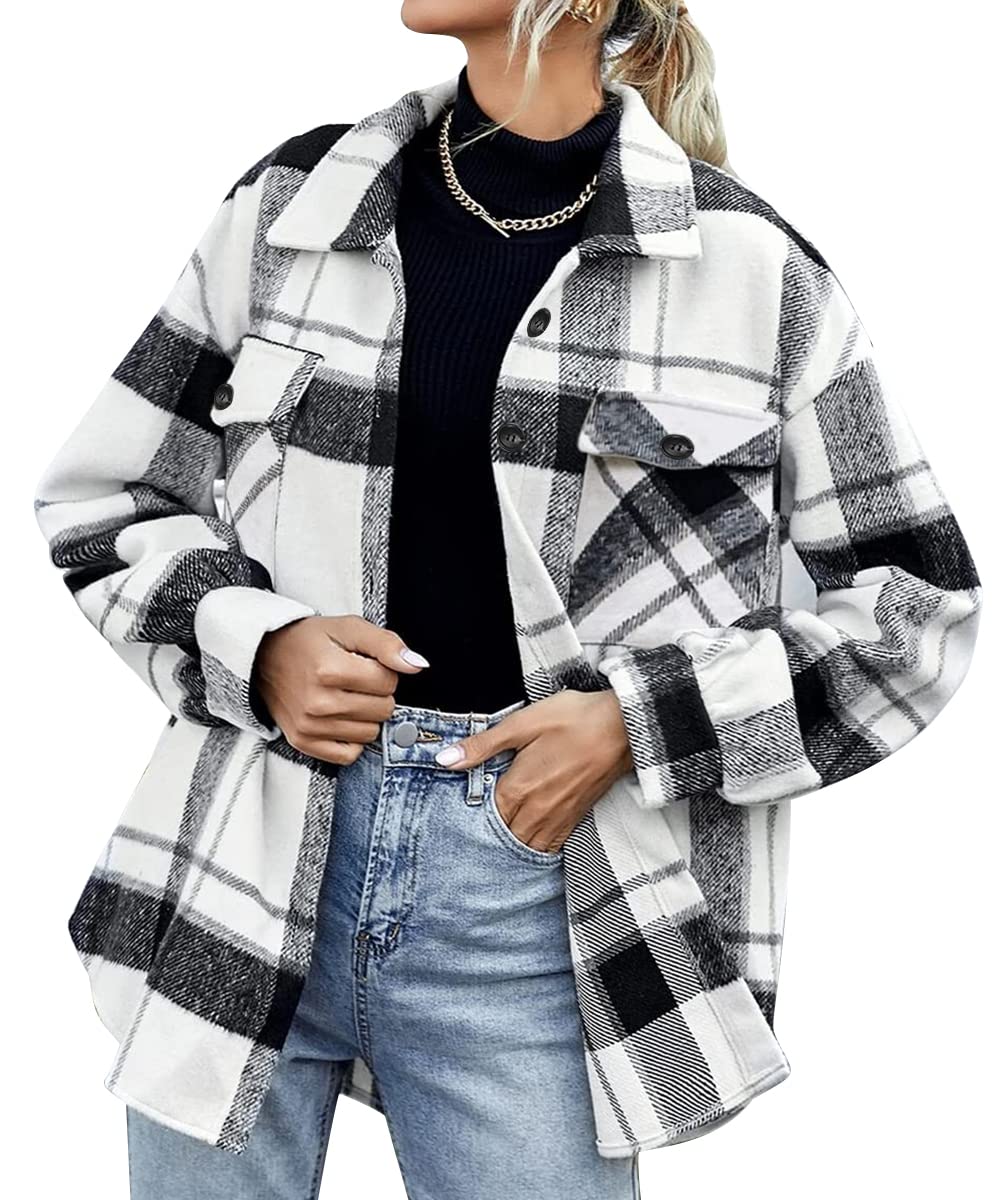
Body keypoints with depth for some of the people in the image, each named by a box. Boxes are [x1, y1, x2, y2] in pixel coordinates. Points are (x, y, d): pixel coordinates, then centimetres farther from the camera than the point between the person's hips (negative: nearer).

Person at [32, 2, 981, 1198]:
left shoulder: (749, 268, -2)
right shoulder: (289, 203, 4)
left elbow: (916, 599, 3)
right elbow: (101, 498, 12)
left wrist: (639, 722, -10)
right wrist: (253, 647, -8)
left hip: (534, 901, -2)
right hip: (248, 868, 2)